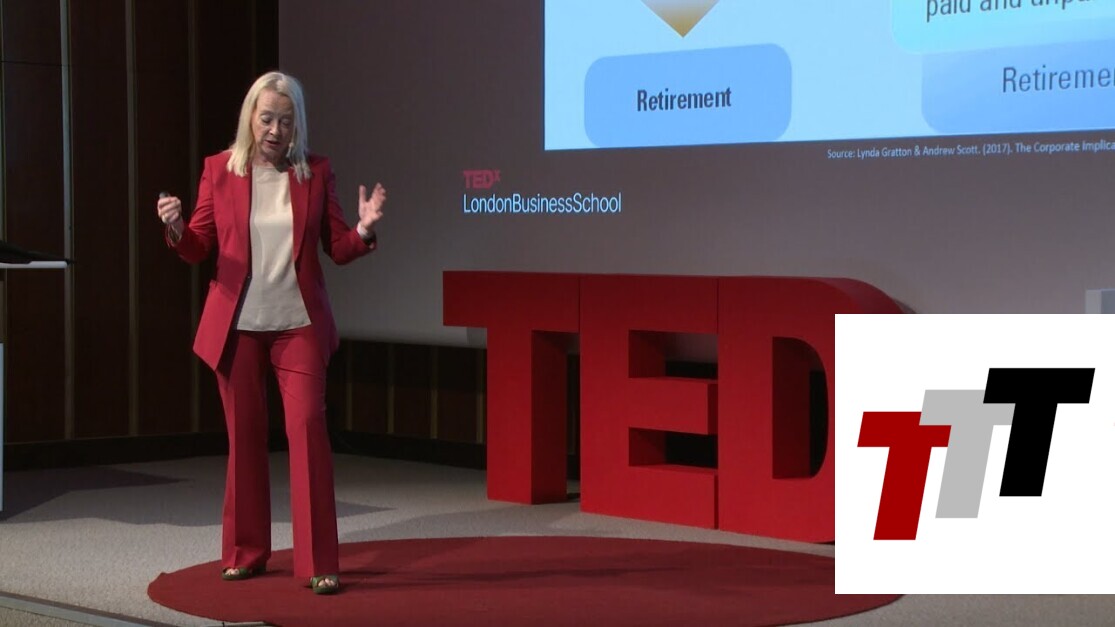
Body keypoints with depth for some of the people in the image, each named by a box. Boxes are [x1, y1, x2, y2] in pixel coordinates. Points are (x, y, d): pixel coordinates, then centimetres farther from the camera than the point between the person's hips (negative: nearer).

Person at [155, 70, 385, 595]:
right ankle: (245, 553, 22)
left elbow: (338, 249, 4)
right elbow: (199, 247, 4)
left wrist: (364, 229, -16)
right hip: (236, 326, 1)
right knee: (244, 437, 9)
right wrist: (176, 229, -17)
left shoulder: (315, 172, 2)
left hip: (298, 325, -1)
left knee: (308, 428, -9)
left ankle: (319, 563, -5)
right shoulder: (219, 169, 2)